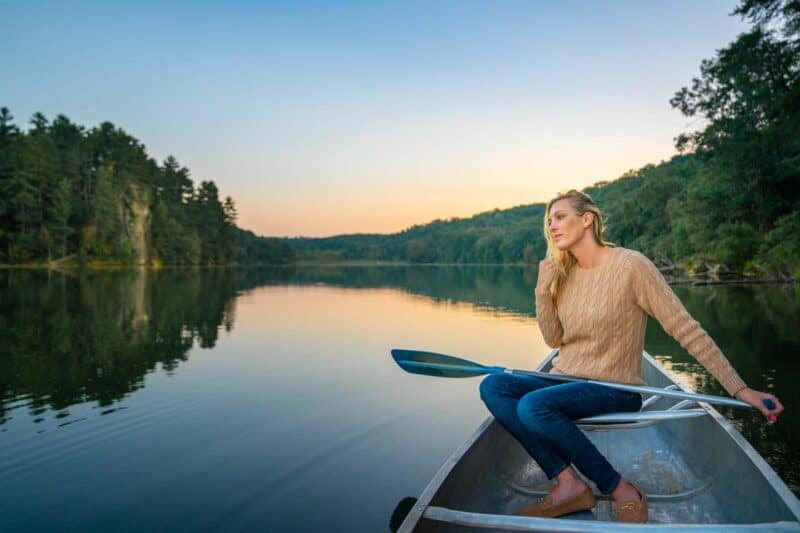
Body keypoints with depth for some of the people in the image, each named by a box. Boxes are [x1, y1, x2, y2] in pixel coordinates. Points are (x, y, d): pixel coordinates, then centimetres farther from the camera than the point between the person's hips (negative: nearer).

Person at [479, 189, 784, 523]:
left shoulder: (630, 265, -13)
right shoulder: (563, 273, 6)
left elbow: (687, 330, -11)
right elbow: (554, 339, 6)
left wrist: (739, 389, -12)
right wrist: (543, 289, -7)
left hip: (615, 390, -6)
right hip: (565, 382, 6)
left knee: (533, 405, -32)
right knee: (493, 387, -17)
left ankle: (622, 492, -15)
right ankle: (567, 483, -16)